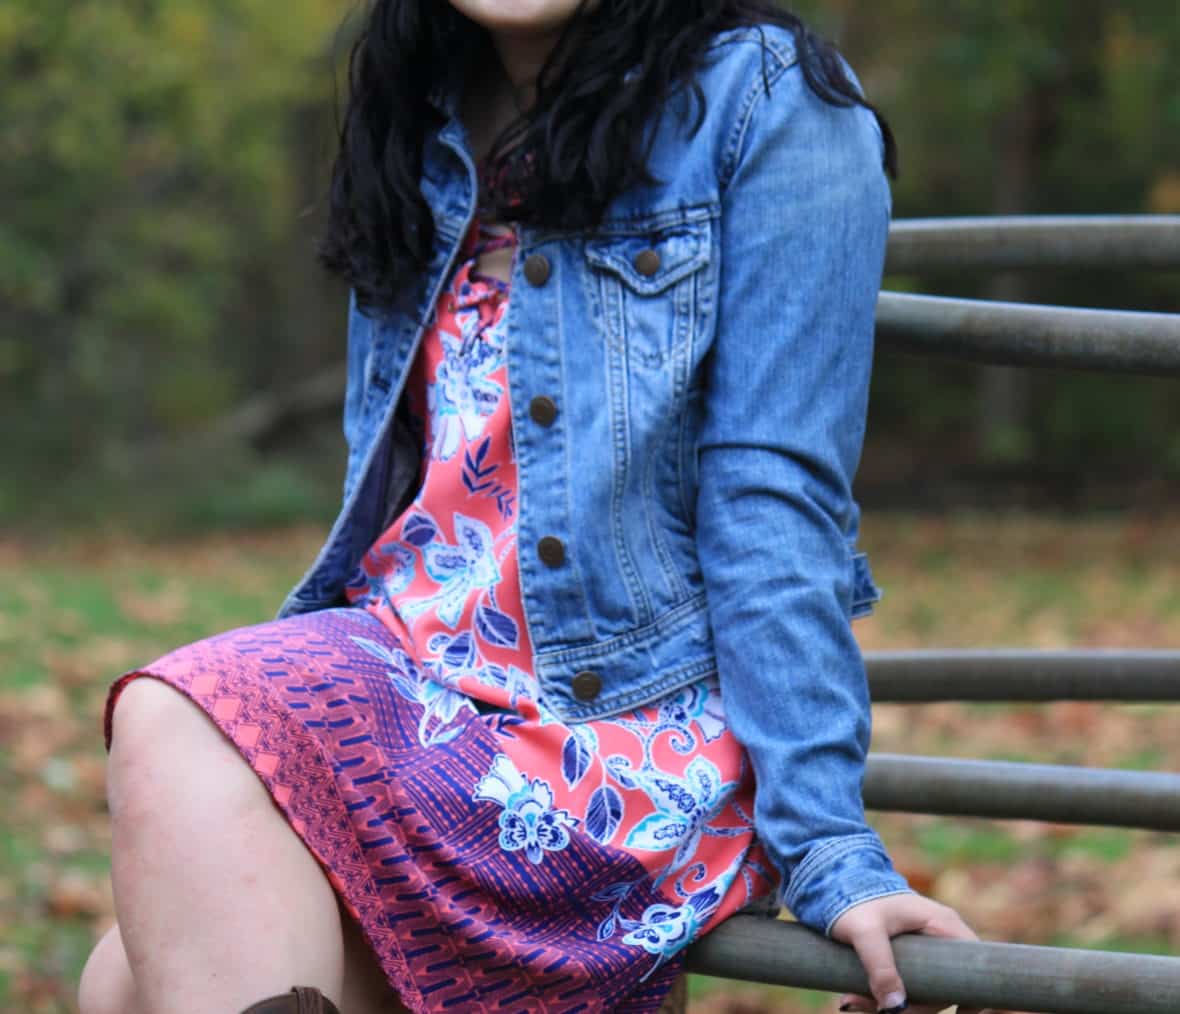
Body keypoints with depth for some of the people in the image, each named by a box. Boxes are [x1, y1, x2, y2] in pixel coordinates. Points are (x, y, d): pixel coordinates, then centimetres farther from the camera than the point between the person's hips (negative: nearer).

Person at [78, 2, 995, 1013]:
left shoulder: (765, 101, -5)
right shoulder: (423, 126, 13)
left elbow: (773, 506, -11)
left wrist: (827, 849, -14)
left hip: (644, 737, -5)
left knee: (177, 729, -28)